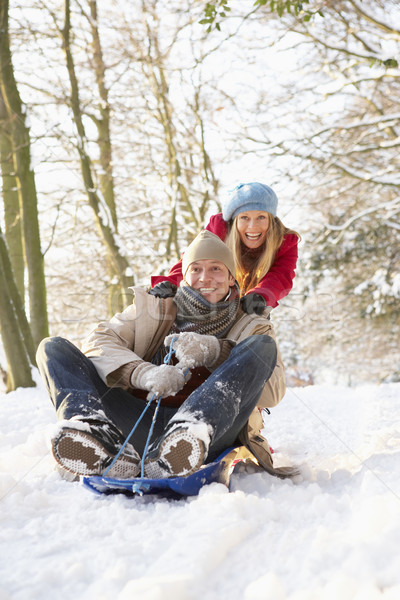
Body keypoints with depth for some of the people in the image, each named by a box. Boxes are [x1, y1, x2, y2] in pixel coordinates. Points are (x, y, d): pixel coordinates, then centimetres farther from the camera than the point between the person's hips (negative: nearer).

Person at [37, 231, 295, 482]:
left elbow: (274, 389, -1)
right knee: (54, 347, -6)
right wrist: (143, 373, -16)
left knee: (262, 345, -19)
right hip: (139, 423, 2)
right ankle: (97, 438, -38)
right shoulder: (151, 309, 23)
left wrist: (214, 352, -17)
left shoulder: (251, 327, 19)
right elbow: (98, 343, 5)